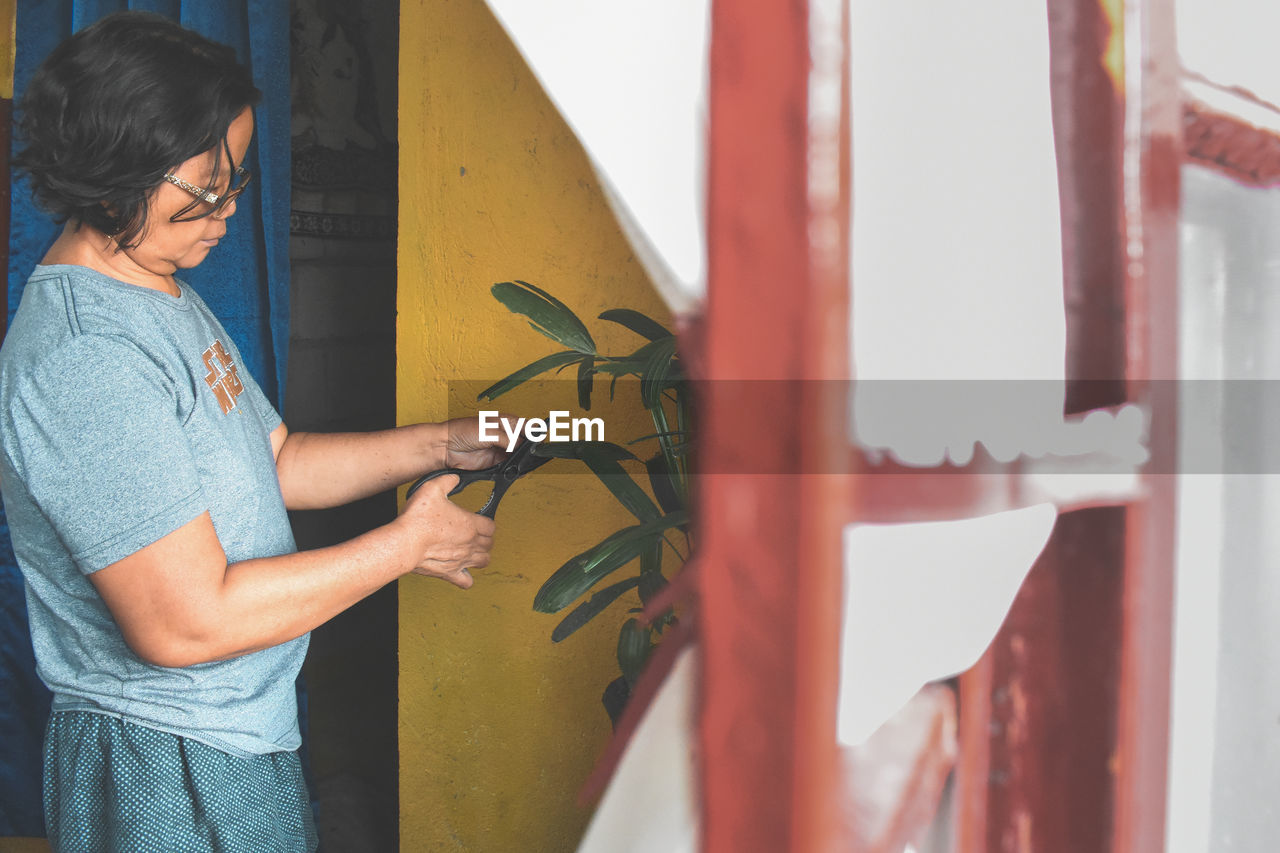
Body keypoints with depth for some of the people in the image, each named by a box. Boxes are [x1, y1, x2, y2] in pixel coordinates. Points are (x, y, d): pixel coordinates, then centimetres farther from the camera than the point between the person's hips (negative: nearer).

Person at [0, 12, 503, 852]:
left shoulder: (166, 296, 7)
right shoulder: (84, 359, -27)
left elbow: (278, 462, 12)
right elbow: (185, 622, -29)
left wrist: (438, 444, 0)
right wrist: (405, 545, -21)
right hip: (168, 769, -9)